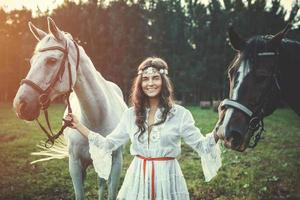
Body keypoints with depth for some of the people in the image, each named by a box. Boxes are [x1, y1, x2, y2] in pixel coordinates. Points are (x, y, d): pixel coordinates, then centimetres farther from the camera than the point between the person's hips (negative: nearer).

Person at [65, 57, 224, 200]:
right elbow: (109, 143, 8)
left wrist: (218, 131, -22)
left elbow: (201, 145, -4)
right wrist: (79, 126, 4)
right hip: (137, 178, 3)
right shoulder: (131, 114, 3)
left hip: (167, 177, -2)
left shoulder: (180, 114, -6)